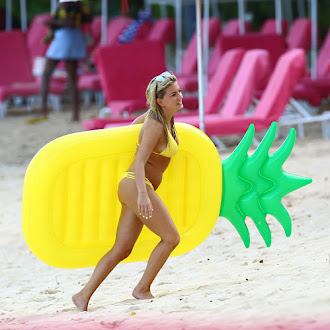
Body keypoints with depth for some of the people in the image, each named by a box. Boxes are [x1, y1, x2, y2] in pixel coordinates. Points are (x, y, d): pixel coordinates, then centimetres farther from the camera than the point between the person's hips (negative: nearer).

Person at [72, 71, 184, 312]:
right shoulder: (155, 125, -15)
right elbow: (139, 162, -23)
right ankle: (143, 288, 1)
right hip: (136, 185, -9)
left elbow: (135, 124, 33)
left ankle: (84, 295, 1)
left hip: (134, 189, 9)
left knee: (122, 249, 4)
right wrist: (142, 194, -36)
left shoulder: (159, 118, 12)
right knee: (171, 237, -7)